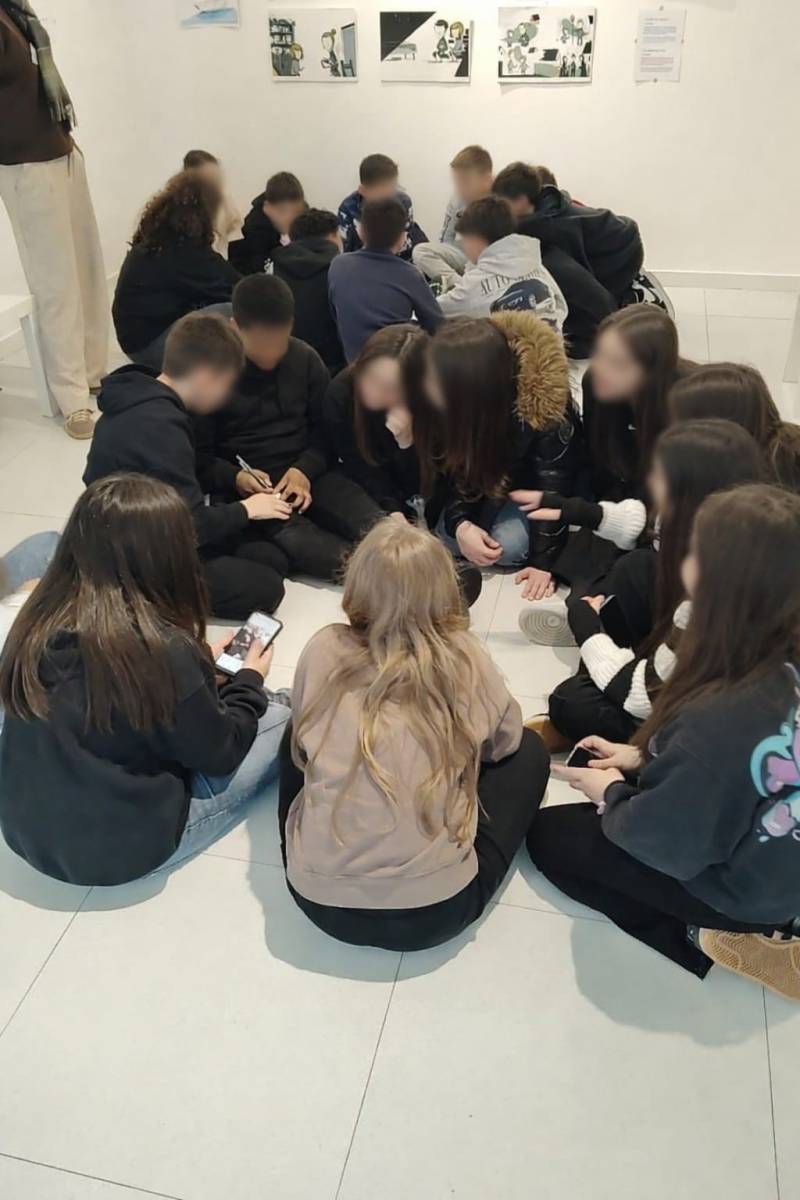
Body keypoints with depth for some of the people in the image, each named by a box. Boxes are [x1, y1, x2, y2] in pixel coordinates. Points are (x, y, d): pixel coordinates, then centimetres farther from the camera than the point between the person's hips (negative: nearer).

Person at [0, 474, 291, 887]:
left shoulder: (42, 617, -9)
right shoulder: (162, 649, -28)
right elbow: (218, 754, -10)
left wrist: (200, 665, 10)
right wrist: (249, 682, 7)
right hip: (118, 849, -6)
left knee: (210, 704, 19)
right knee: (280, 718, 5)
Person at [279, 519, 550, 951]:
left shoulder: (324, 649, -6)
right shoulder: (465, 657, -8)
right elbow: (504, 742, 12)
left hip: (319, 898, 3)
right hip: (436, 908, -2)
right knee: (528, 751, 18)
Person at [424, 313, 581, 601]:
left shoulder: (543, 402, -38)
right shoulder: (448, 398, -26)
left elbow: (553, 485, -26)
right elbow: (451, 464, -13)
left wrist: (543, 560, -25)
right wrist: (459, 523, -29)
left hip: (533, 479, -3)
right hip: (485, 471, 4)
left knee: (508, 546, -24)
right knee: (447, 536, -16)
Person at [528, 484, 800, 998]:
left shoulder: (724, 717, -39)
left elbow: (666, 845, -24)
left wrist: (611, 792, -6)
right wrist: (643, 756, 3)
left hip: (742, 889, -7)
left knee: (549, 834, 8)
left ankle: (705, 938, 5)